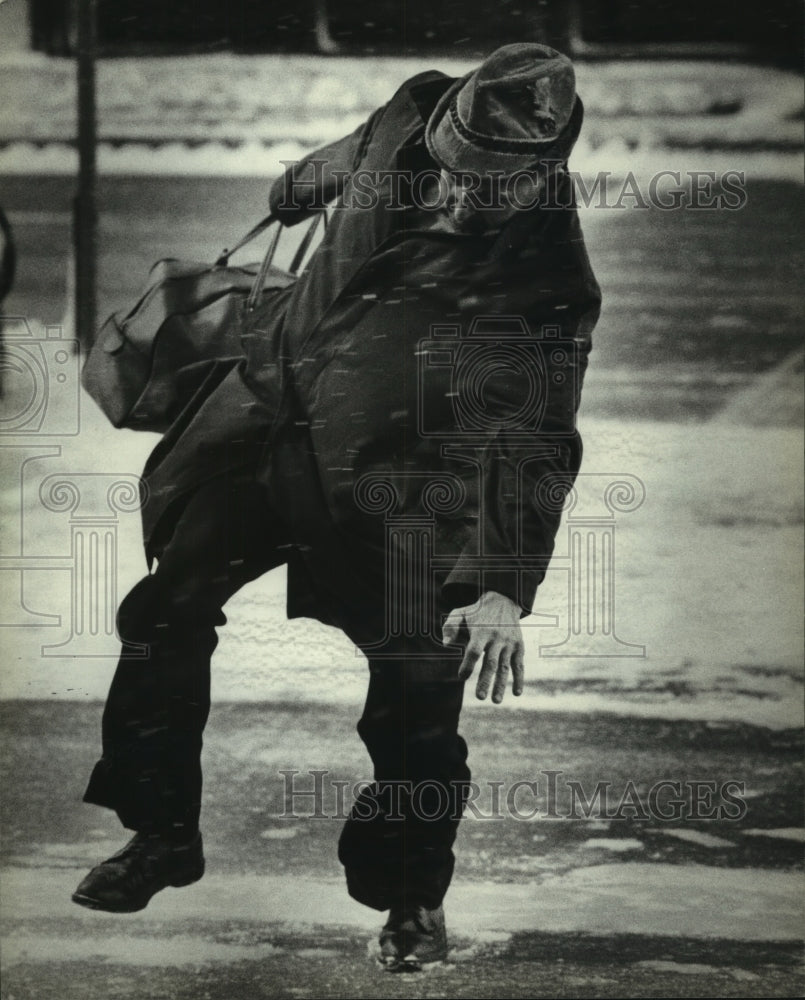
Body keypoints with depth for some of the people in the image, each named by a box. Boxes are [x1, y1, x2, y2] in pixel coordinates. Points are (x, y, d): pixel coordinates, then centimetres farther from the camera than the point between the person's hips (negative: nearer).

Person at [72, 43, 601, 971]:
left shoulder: (548, 275, -26)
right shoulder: (412, 116, -12)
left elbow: (535, 441, -29)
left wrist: (504, 585, -38)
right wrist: (294, 190, 36)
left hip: (397, 478, -5)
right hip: (272, 402, 5)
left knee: (417, 687, -11)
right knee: (166, 614, 8)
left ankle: (413, 898, 12)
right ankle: (163, 833, 26)